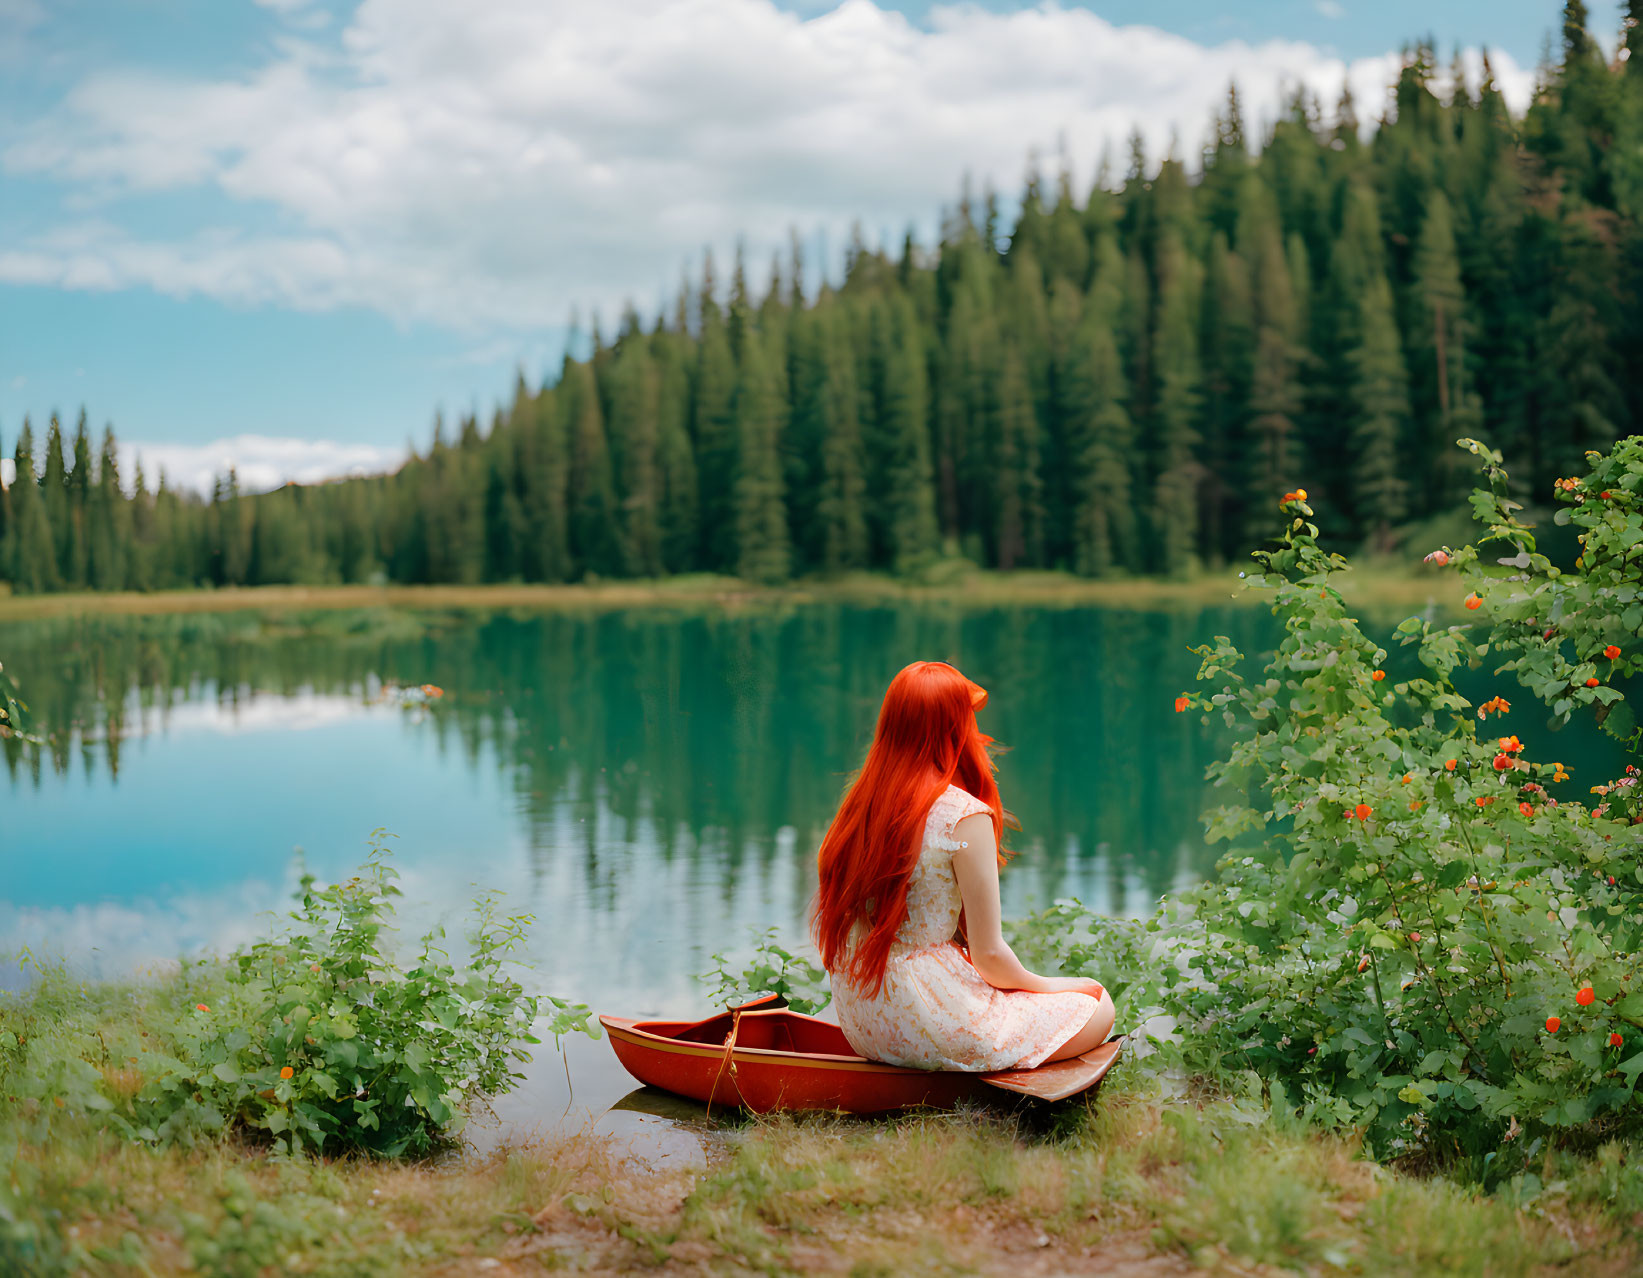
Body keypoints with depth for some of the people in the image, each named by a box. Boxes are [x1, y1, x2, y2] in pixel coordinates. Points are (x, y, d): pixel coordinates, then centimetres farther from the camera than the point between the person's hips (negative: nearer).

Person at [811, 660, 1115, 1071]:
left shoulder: (860, 803, 3)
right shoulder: (965, 816, -18)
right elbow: (989, 953, -15)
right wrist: (1044, 985, 7)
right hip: (936, 1028, -8)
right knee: (1099, 1008, 9)